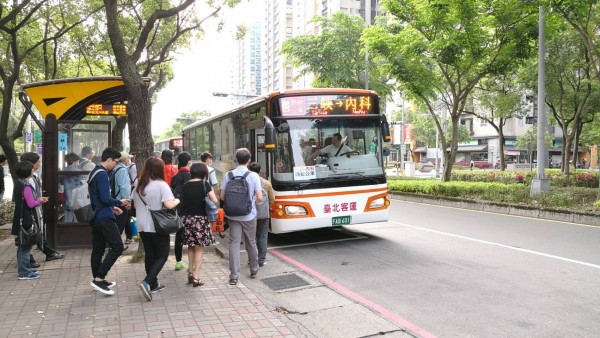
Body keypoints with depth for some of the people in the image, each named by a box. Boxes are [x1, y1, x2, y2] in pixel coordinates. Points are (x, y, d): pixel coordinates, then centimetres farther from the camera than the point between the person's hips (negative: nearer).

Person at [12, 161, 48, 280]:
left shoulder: (19, 184, 10)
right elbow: (31, 204, -22)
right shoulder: (26, 186, -20)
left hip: (22, 219, 10)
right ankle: (24, 272, 1)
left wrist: (38, 199, 7)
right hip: (26, 220, -10)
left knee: (23, 245, 18)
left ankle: (25, 268, 29)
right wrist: (40, 200, -4)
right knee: (25, 245, -4)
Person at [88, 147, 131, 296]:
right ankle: (99, 278, -10)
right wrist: (120, 202, -5)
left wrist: (112, 207, 19)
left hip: (96, 217, 11)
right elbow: (105, 198, -21)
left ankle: (98, 280, 22)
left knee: (98, 249, 14)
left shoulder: (94, 172, 17)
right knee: (117, 247, -10)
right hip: (104, 217, -11)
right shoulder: (102, 174, -15)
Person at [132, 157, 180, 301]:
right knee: (162, 255, 4)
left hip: (142, 226, 6)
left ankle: (153, 284, 24)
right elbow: (169, 205, -22)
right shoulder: (161, 185, -14)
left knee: (149, 255, 16)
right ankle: (147, 282, -12)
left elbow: (136, 206, 15)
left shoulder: (139, 186, 6)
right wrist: (177, 201, -3)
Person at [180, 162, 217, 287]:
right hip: (200, 218, -4)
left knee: (191, 246, 18)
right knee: (199, 247, 3)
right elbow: (214, 200, -8)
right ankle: (196, 277, 2)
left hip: (186, 217, 4)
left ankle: (190, 273, 24)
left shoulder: (186, 185, 7)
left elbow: (183, 200, 5)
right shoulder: (205, 184, -6)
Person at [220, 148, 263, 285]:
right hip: (249, 215, -1)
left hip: (233, 215, 1)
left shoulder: (228, 175, -4)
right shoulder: (253, 175, -9)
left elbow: (222, 197, -2)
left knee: (234, 243, 3)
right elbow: (260, 197, -12)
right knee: (251, 243, 15)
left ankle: (234, 276, 1)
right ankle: (254, 270, 32)